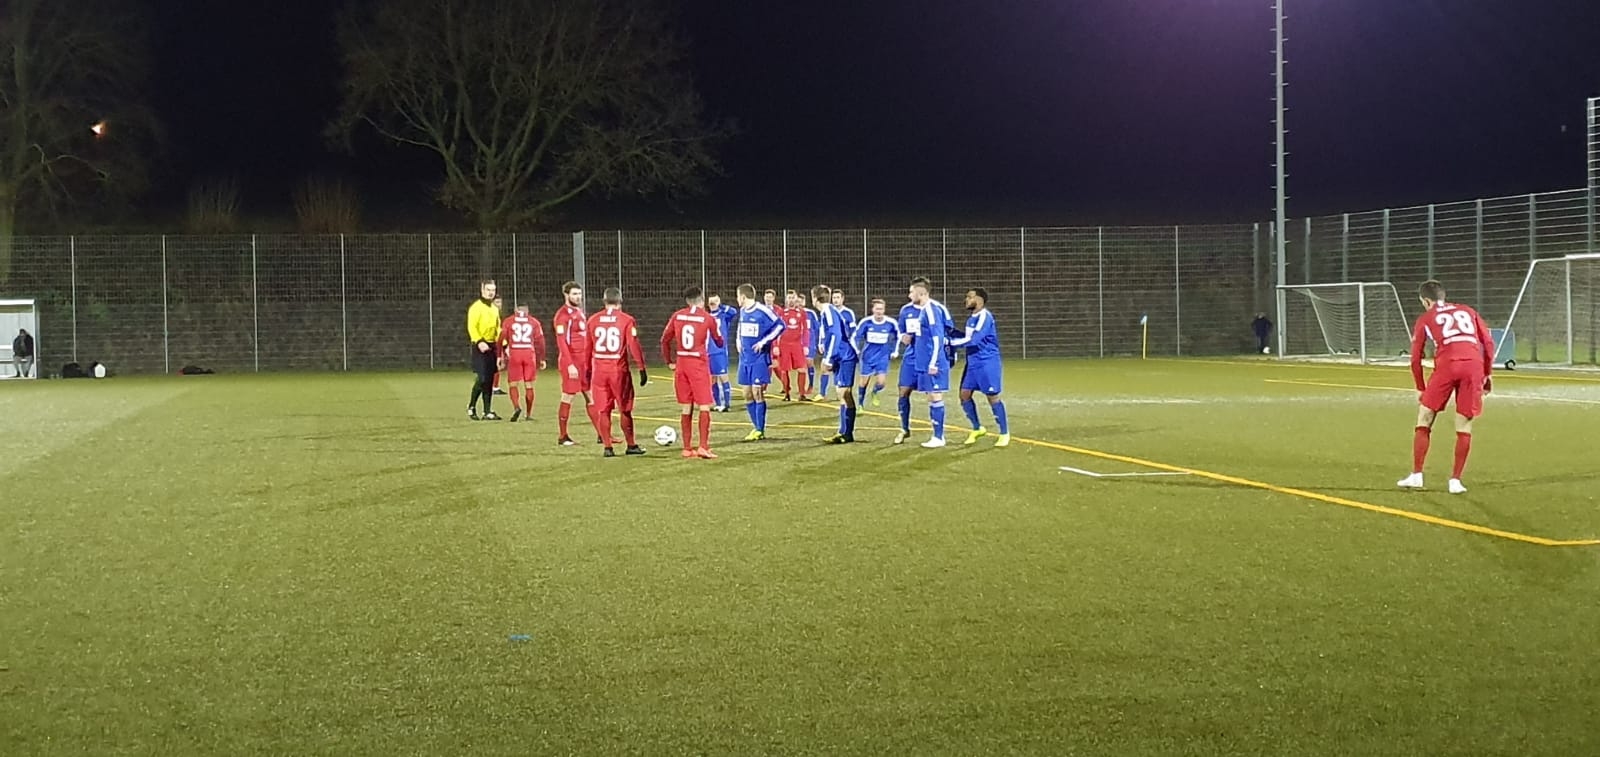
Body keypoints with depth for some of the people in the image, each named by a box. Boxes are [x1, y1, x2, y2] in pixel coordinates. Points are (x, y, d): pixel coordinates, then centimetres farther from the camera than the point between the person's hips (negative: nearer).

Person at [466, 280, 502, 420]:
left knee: (490, 380, 6)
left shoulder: (494, 309, 17)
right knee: (481, 378, -12)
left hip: (492, 347, 7)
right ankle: (472, 406, 7)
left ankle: (487, 412, 10)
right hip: (481, 347, -7)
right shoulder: (476, 307, -6)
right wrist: (479, 342, -25)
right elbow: (471, 327, -13)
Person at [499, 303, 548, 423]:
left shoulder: (508, 322, 7)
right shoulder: (534, 322, 9)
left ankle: (516, 407, -17)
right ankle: (529, 414, 11)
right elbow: (540, 342, 7)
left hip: (513, 354, -1)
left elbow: (501, 339, 1)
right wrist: (542, 359, 12)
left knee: (513, 385, 6)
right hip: (529, 354, 1)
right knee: (529, 386, 8)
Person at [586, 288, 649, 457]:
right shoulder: (627, 320, -6)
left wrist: (587, 369, 20)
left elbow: (588, 347, 10)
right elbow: (634, 346, -10)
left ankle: (608, 447, 5)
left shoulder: (593, 320, 3)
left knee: (603, 410, 7)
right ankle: (631, 445, 16)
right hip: (619, 369, -2)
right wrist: (642, 369, -4)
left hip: (599, 369, 2)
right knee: (625, 410, 8)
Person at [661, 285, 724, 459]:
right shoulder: (708, 318, -5)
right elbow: (720, 343, 5)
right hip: (699, 364, -4)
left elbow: (665, 340, 8)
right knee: (704, 407, 0)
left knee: (685, 408, 10)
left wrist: (669, 362, 16)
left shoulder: (677, 316, 4)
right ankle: (703, 447, -9)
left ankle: (687, 448, 12)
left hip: (681, 363, 4)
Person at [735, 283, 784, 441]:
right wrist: (739, 341, 11)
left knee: (757, 393, -7)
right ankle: (756, 427, 19)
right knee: (747, 395, 7)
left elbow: (780, 325, -12)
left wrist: (764, 342, -16)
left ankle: (760, 430, 1)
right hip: (745, 358, 7)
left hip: (760, 358, -7)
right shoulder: (742, 311, 9)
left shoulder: (763, 311, -14)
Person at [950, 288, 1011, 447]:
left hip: (987, 362, -9)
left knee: (992, 397, -4)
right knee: (964, 394, 7)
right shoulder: (972, 317, 10)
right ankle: (977, 429, 23)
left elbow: (973, 340, -25)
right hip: (972, 362, 9)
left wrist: (951, 342, -20)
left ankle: (1005, 434, 7)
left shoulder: (984, 317, -18)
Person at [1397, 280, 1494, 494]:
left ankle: (1416, 475, 9)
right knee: (1464, 425, 10)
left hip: (1446, 365, -2)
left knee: (1424, 419, 11)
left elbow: (1416, 358, 14)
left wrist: (1421, 389, 22)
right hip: (1474, 365, 2)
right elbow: (1488, 342, 16)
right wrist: (1487, 374, 20)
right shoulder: (1468, 312, 25)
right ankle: (1455, 480, 8)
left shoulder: (1425, 319, 18)